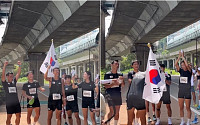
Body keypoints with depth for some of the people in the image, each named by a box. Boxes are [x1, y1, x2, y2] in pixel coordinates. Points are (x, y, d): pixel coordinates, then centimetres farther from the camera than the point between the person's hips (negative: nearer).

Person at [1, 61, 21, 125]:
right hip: (9, 103, -4)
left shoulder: (14, 82, 9)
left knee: (18, 116, 5)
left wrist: (19, 66, -5)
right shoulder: (5, 83, -1)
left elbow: (18, 74, 5)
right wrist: (4, 66, -22)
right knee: (9, 117, 3)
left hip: (16, 103, 4)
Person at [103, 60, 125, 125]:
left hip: (118, 95, 4)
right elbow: (105, 86, -7)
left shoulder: (120, 75, 9)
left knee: (117, 111, 5)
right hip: (110, 95, -4)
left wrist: (122, 81, -11)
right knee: (112, 111, -5)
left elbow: (123, 85, 10)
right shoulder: (107, 74, -2)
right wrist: (113, 84, -21)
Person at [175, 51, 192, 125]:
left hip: (187, 91, -4)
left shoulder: (189, 71, -4)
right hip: (180, 90, 4)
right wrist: (179, 56, -10)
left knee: (188, 108, 1)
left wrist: (183, 57, -15)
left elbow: (187, 65, -23)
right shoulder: (181, 71, 7)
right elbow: (176, 64, -6)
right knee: (181, 107, 9)